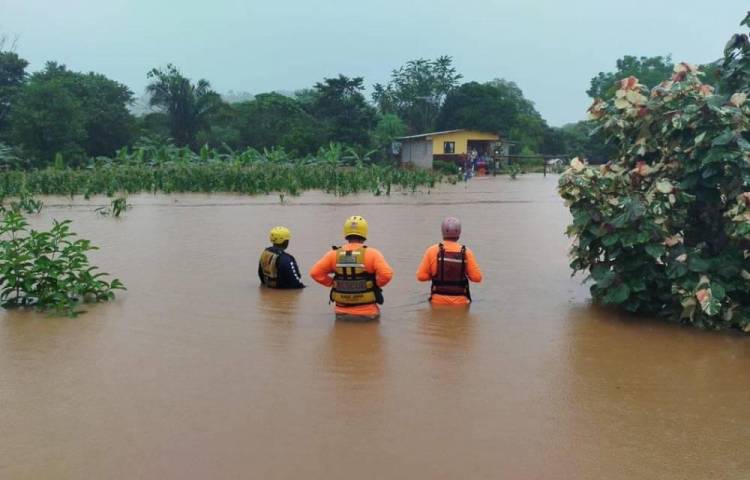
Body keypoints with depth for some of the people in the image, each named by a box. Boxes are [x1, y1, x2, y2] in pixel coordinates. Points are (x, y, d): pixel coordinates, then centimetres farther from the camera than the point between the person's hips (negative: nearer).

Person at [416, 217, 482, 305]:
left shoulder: (432, 251, -4)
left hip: (438, 301, 0)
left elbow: (421, 276, -2)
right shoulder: (466, 253, -4)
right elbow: (477, 278, -2)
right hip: (460, 301, 0)